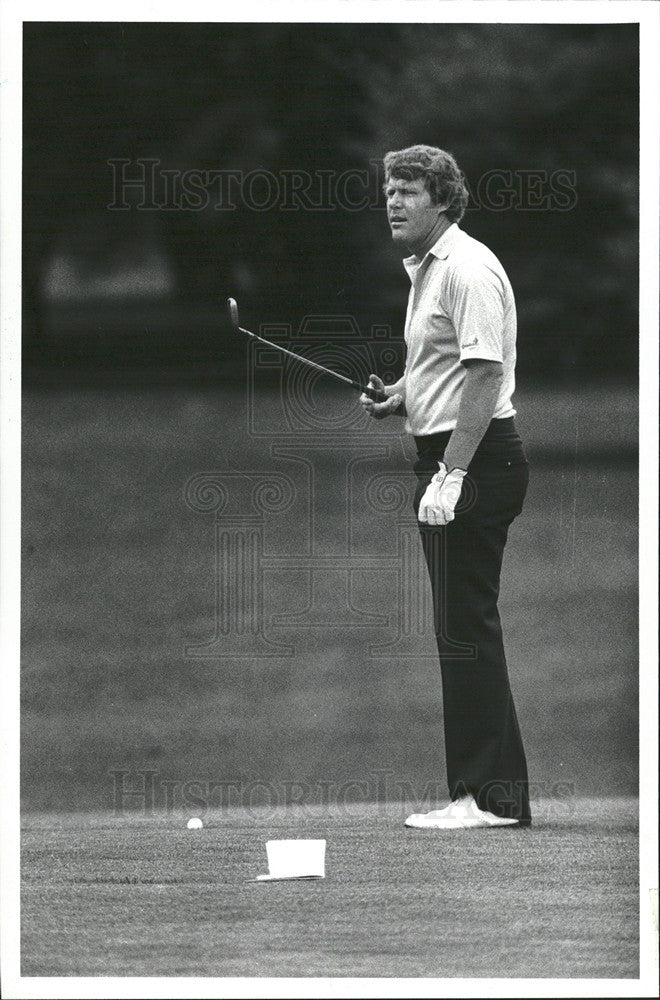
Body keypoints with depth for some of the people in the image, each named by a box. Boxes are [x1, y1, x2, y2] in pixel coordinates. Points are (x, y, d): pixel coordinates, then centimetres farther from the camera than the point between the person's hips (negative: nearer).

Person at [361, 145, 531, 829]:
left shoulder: (468, 268, -13)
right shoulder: (424, 269, 18)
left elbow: (486, 374, -20)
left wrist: (451, 474, -24)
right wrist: (395, 400, 10)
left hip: (476, 461, -10)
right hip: (445, 462, 10)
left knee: (466, 627, -10)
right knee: (463, 627, 10)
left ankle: (489, 796, -9)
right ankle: (494, 789, 14)